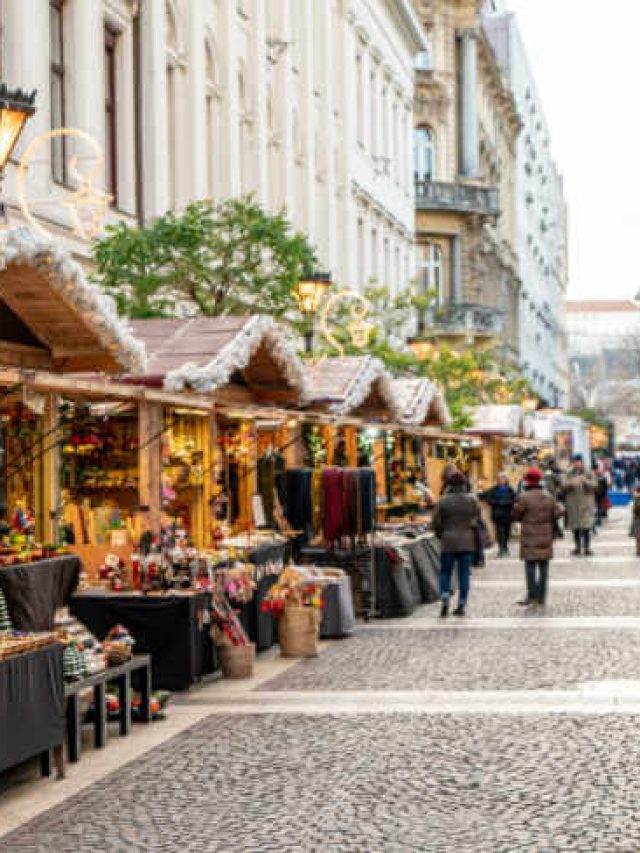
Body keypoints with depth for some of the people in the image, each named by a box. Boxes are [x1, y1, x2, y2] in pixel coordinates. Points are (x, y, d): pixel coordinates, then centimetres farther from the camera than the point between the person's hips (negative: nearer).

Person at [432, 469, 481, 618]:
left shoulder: (443, 501, -5)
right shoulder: (472, 500, -2)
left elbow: (436, 522, -2)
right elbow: (477, 520, 2)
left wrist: (441, 535, 13)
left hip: (448, 541, -1)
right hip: (467, 542, 1)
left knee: (445, 572, 9)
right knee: (464, 574, 6)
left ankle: (445, 600, -10)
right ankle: (461, 605, 6)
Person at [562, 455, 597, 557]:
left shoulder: (589, 474, 7)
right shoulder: (569, 474, 11)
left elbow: (594, 485, -5)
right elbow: (564, 485, -3)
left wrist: (585, 481, -22)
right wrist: (572, 483, -21)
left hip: (586, 505, -2)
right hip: (573, 505, 2)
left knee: (586, 527, -10)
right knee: (575, 527, 5)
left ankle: (587, 547, -9)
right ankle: (578, 547, 16)